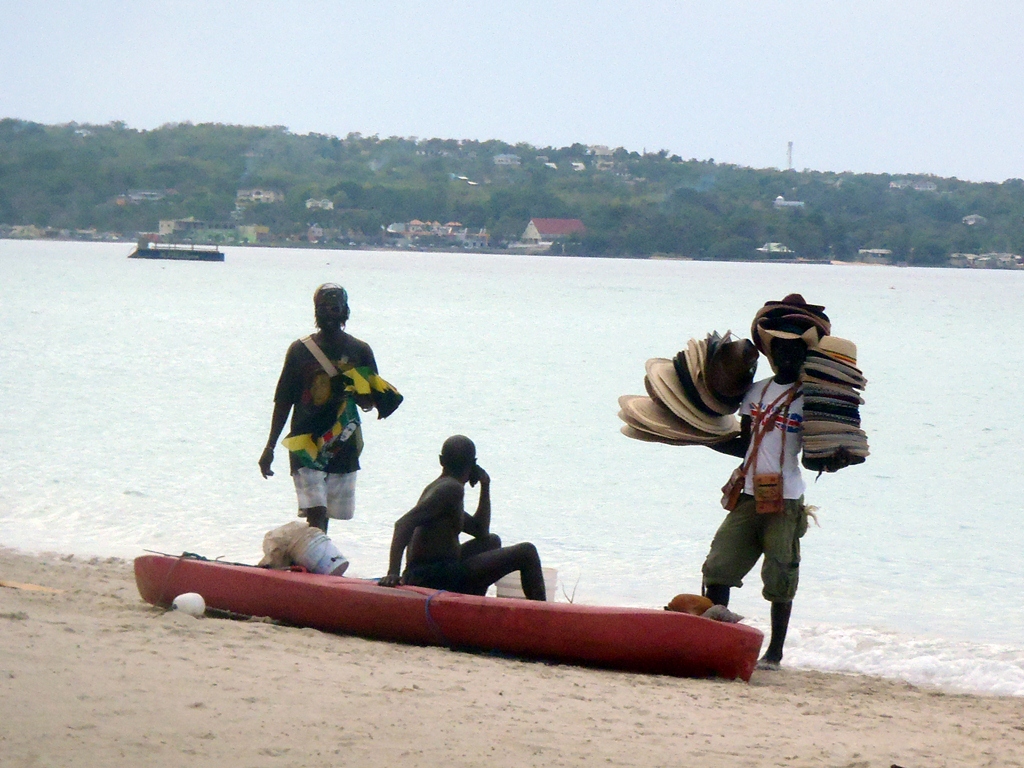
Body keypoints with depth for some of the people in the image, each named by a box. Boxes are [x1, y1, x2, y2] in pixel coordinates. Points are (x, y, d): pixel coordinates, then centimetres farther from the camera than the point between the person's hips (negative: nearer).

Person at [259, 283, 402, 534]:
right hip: (305, 445, -2)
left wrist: (354, 391, -19)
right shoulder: (300, 350, 1)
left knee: (322, 514, 8)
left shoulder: (360, 351, 4)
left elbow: (369, 402, 5)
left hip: (343, 446, 2)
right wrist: (270, 447, 4)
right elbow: (283, 401, 5)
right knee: (316, 513, -15)